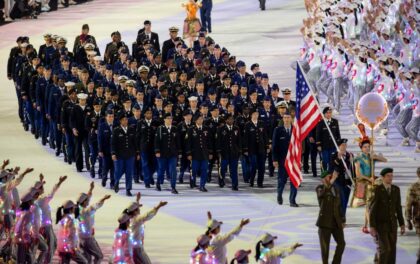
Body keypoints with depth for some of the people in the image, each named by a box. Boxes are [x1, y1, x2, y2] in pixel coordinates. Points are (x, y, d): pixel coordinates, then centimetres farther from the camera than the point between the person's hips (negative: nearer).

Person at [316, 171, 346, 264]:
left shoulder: (336, 189, 11)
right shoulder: (320, 188, -5)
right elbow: (322, 194, -32)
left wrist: (343, 220, 14)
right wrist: (331, 182, -42)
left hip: (336, 221, 5)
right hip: (325, 221, -5)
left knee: (341, 243, 1)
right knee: (325, 247, -1)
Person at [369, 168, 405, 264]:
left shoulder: (396, 189, 3)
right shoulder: (376, 190, -13)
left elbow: (398, 208, 10)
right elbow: (372, 209, -13)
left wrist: (402, 224, 7)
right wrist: (372, 227, -18)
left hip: (392, 224, 5)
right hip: (380, 224, -5)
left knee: (391, 250, 3)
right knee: (384, 249, -15)